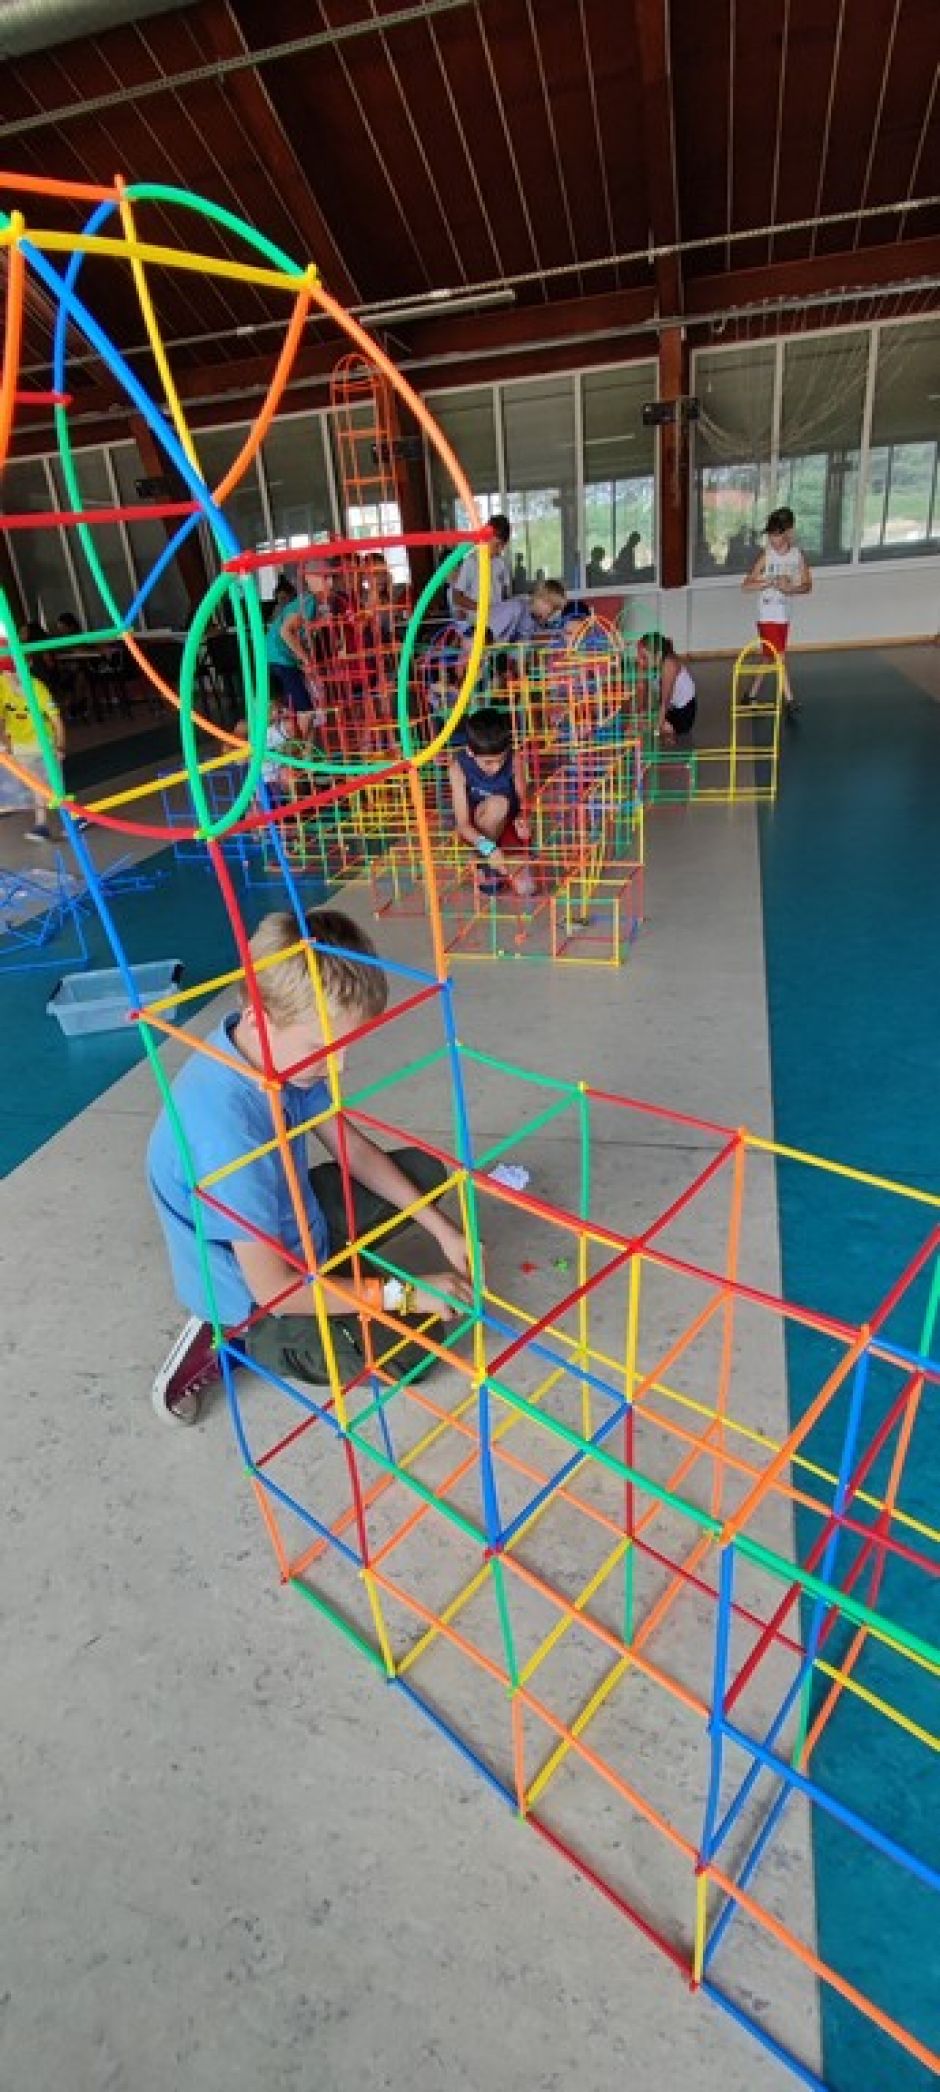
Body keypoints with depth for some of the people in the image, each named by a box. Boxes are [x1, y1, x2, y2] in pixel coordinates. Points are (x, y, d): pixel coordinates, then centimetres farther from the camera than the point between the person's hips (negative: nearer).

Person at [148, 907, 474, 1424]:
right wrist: (406, 1292, -23)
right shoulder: (226, 1128, -40)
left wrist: (441, 1228, -5)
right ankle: (234, 1340, 2)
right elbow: (273, 1289, -31)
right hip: (255, 1290, -7)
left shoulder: (279, 1046, -16)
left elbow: (351, 1146, -2)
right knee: (411, 1347, -4)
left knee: (425, 1168, 11)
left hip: (293, 1221, 7)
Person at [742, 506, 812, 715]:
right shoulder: (766, 555, -8)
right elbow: (746, 584, -12)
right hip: (768, 616, -5)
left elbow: (808, 586, 4)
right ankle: (790, 702, 0)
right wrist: (772, 582, -22)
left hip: (784, 616, 5)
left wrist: (791, 589, -15)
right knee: (780, 659, -5)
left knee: (769, 658, 14)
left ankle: (751, 695, 29)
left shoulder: (799, 554, 1)